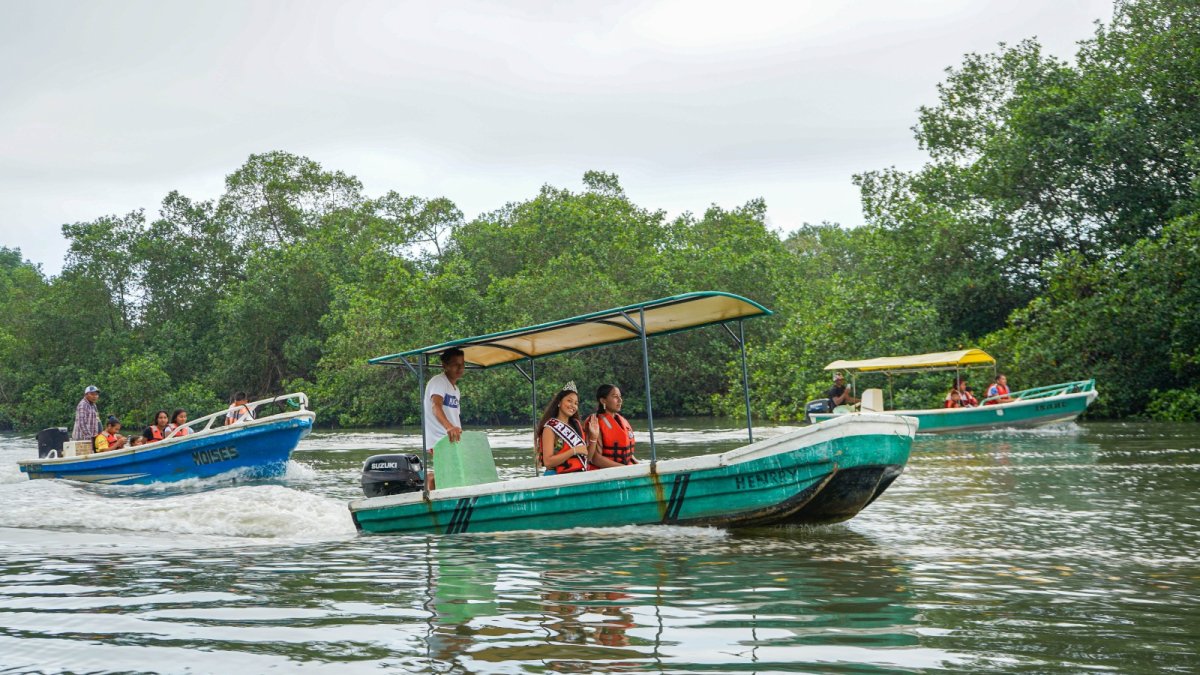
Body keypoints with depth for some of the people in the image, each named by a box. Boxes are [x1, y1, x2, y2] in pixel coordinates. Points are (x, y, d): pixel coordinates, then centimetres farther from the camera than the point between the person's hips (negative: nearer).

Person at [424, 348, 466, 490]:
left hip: (452, 442, 9)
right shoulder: (438, 381, -11)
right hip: (436, 444, -9)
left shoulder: (456, 390, 19)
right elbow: (436, 406, -29)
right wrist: (449, 427, -46)